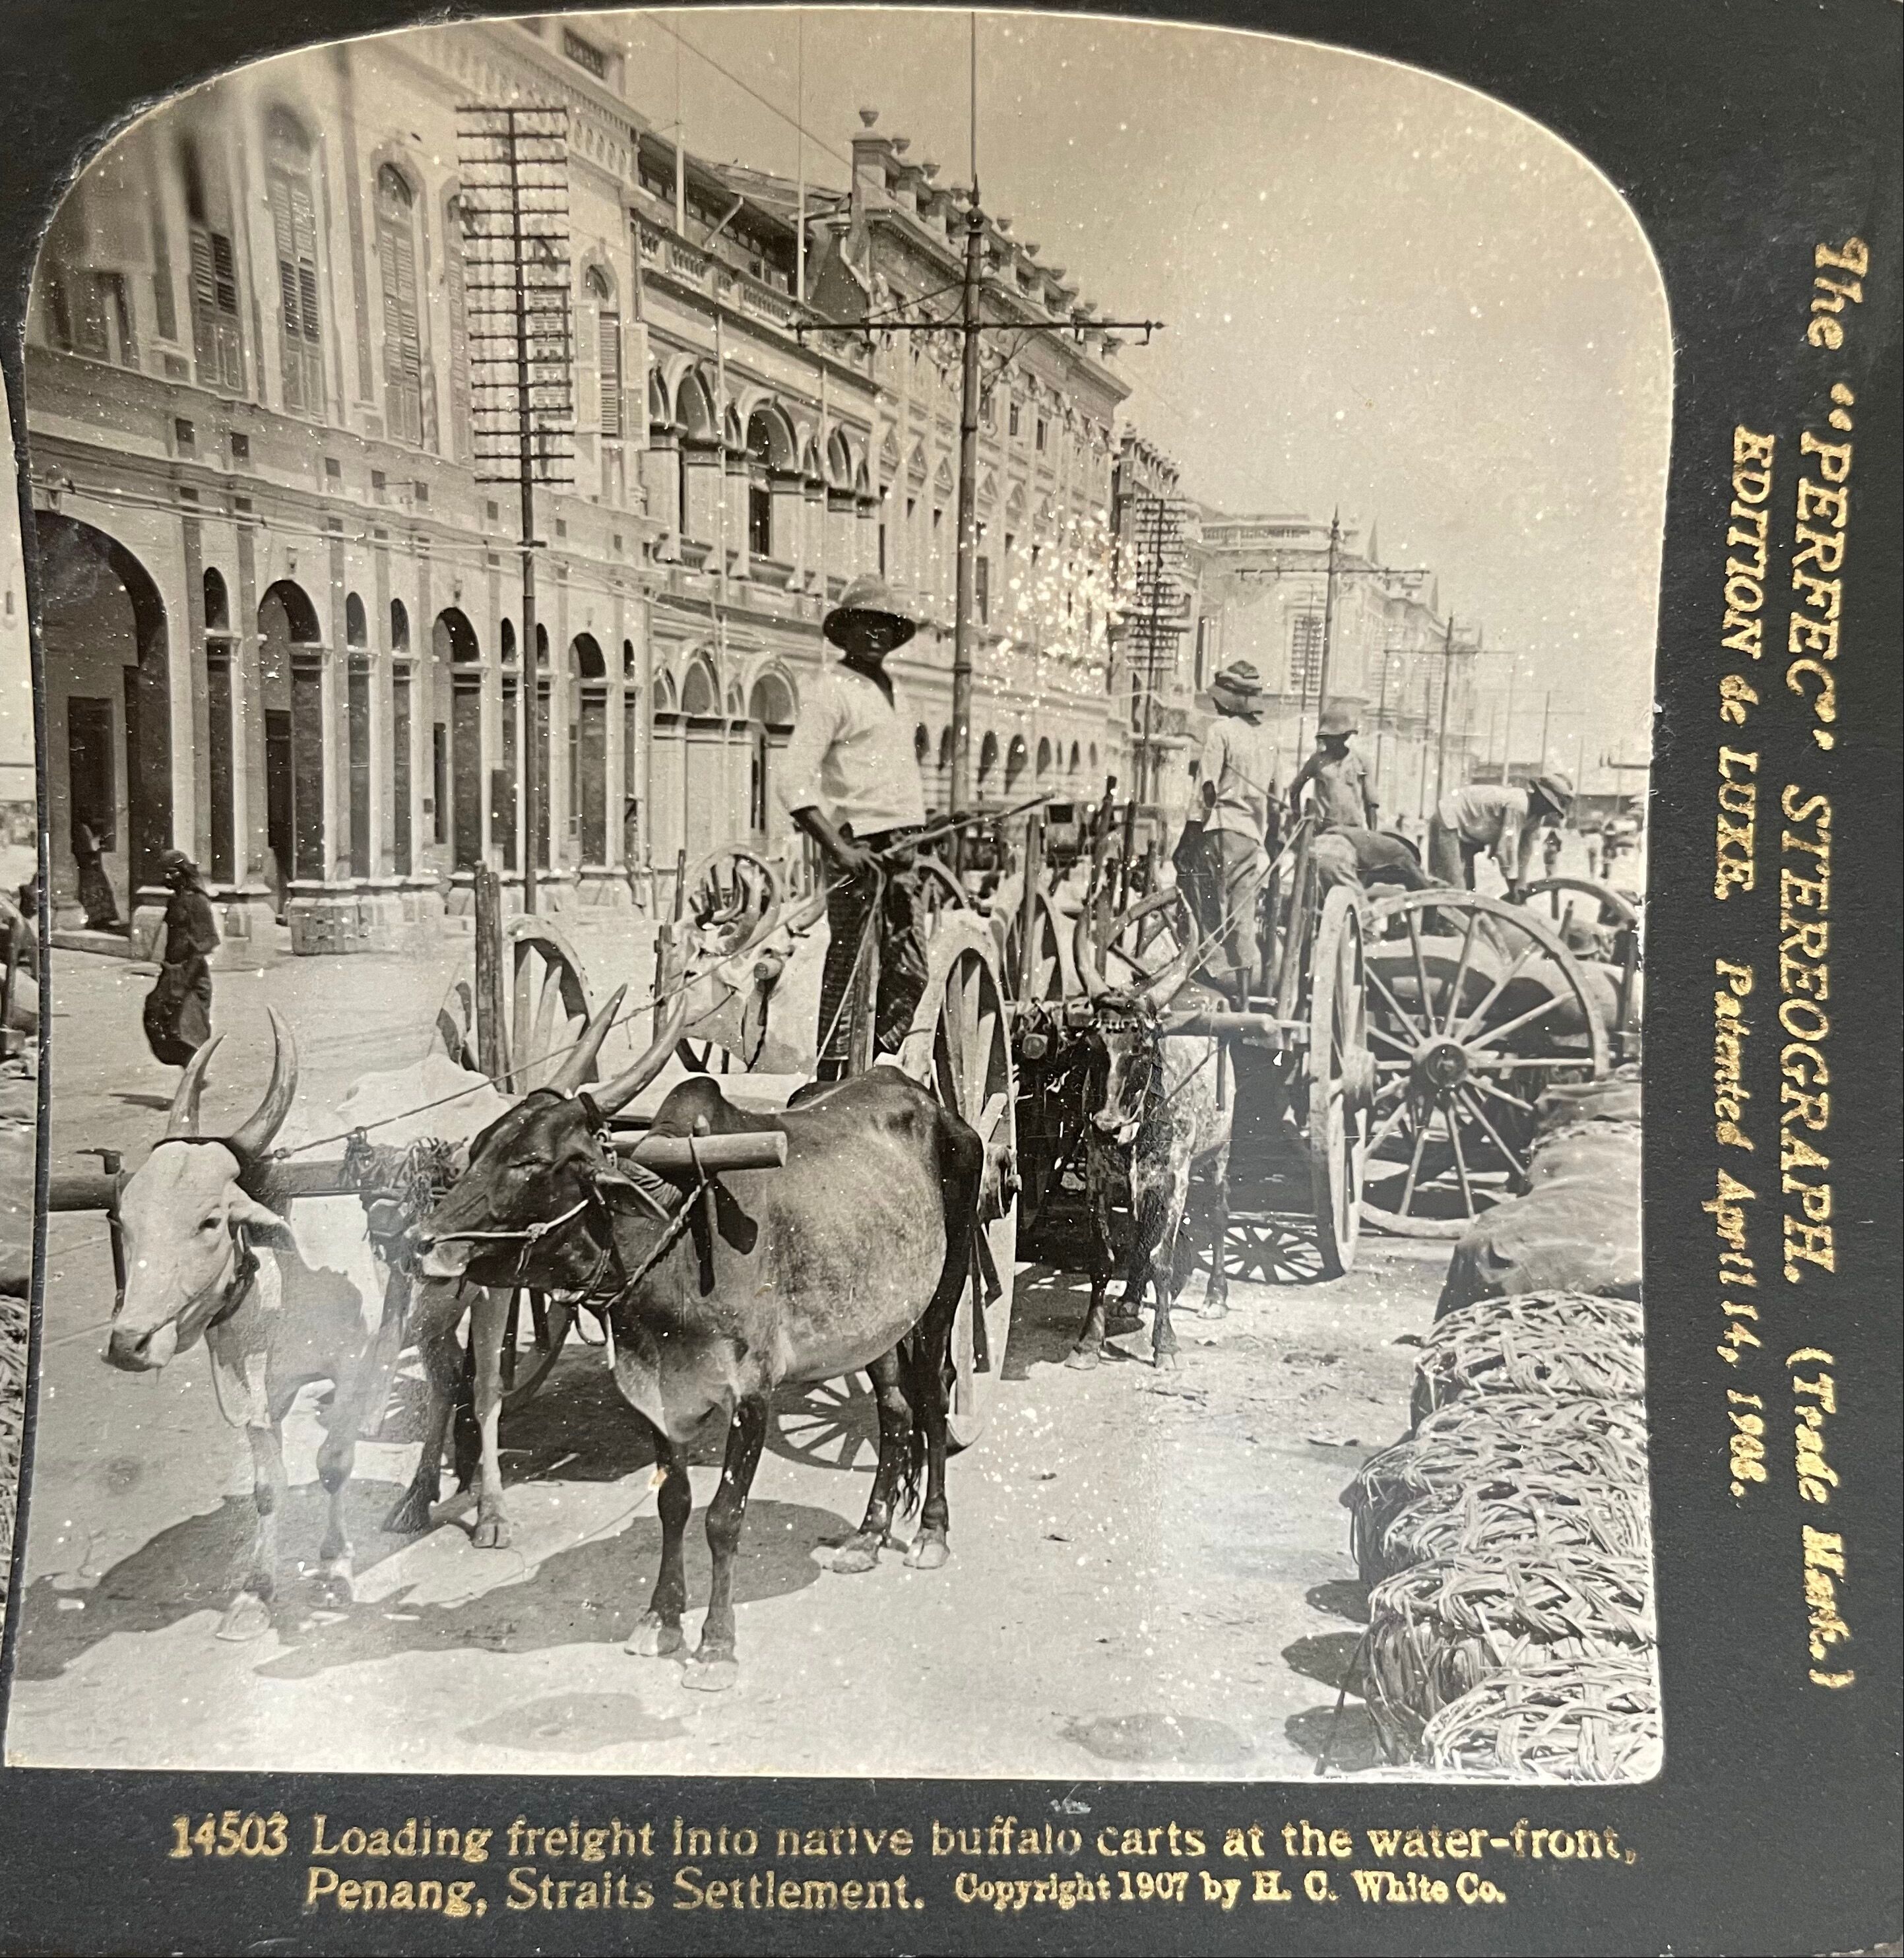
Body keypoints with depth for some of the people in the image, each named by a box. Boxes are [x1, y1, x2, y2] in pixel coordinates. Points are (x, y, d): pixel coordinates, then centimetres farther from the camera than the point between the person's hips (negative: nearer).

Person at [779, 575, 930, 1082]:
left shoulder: (892, 690, 20)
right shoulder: (832, 689, -6)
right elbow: (794, 781, -15)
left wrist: (920, 843, 16)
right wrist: (837, 846, -22)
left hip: (906, 844, 8)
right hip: (863, 846, -8)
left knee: (909, 972, 9)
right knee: (847, 967, -5)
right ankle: (832, 1079, 1)